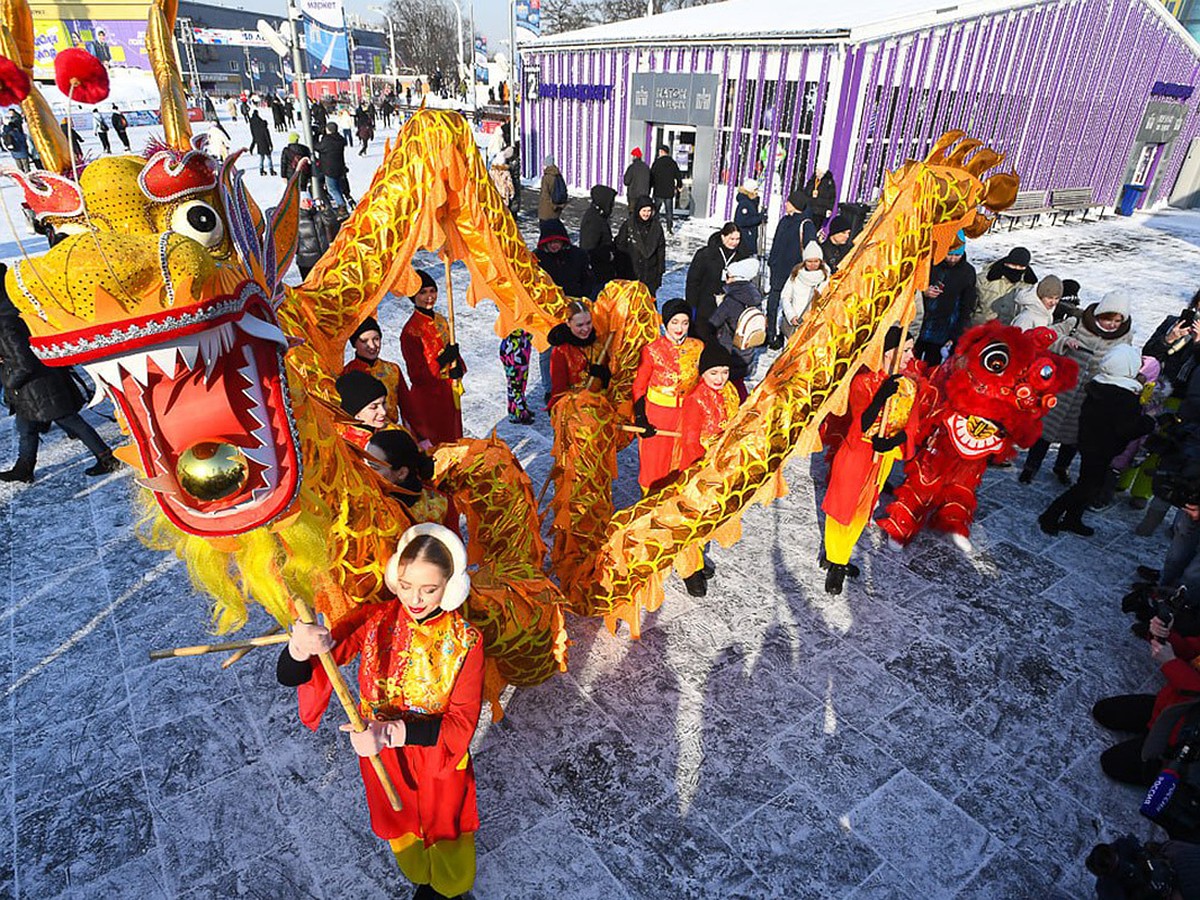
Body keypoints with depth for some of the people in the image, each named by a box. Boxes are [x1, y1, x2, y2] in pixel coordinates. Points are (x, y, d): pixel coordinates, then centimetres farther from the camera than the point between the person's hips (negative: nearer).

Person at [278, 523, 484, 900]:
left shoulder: (464, 641, -27)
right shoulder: (376, 620, -22)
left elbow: (462, 722, -25)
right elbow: (290, 676, -24)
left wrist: (393, 732, -40)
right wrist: (302, 649, -48)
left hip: (438, 756, -2)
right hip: (381, 755, 3)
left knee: (445, 830, 24)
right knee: (400, 827, 30)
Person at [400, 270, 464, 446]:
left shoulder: (441, 320, 4)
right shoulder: (410, 330, -17)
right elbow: (417, 375, -18)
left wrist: (458, 367, -8)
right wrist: (442, 360, -28)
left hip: (449, 393, 7)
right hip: (427, 397, -7)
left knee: (453, 442, 18)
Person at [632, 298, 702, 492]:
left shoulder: (698, 348, 2)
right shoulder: (652, 350, -8)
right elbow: (639, 387, -3)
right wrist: (641, 420, -11)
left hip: (688, 415, 3)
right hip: (658, 415, -3)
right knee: (655, 465, 7)